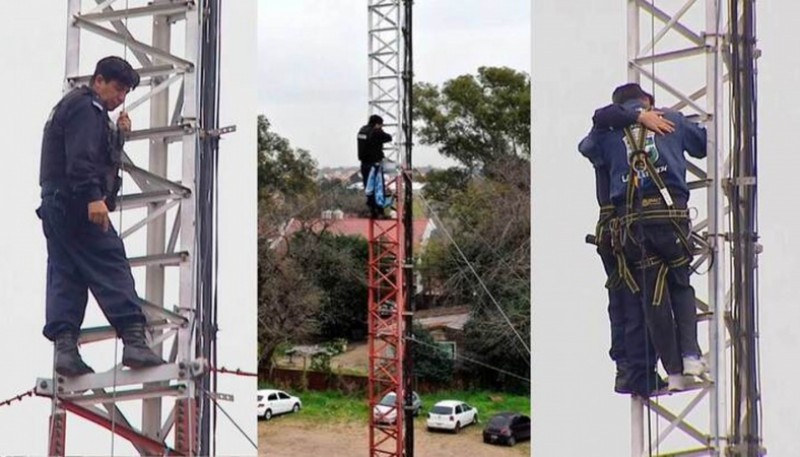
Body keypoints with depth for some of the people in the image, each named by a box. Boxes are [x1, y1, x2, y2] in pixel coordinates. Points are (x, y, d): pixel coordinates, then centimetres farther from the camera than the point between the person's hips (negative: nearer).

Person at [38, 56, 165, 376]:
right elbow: (81, 157, -20)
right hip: (75, 202, -10)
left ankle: (64, 347, -1)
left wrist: (118, 134, 12)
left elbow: (101, 155, 26)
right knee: (112, 266, -12)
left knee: (65, 275, 4)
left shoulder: (81, 108, 26)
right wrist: (94, 197, -28)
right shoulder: (85, 107, -7)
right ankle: (134, 340, -17)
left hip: (55, 204, 10)